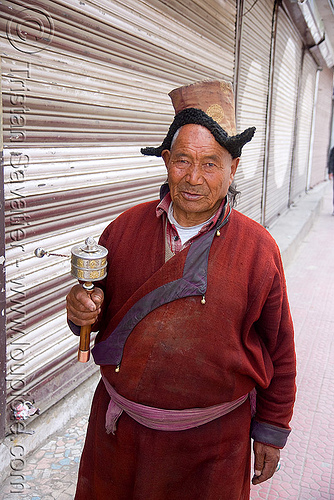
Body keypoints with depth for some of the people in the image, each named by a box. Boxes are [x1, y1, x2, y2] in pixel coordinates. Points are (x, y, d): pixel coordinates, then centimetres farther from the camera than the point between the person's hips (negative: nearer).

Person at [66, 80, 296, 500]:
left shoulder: (258, 249, -12)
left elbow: (278, 350, -3)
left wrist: (271, 431, 3)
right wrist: (83, 310, -17)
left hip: (212, 439, -2)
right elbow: (99, 307, 6)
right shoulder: (124, 229, -6)